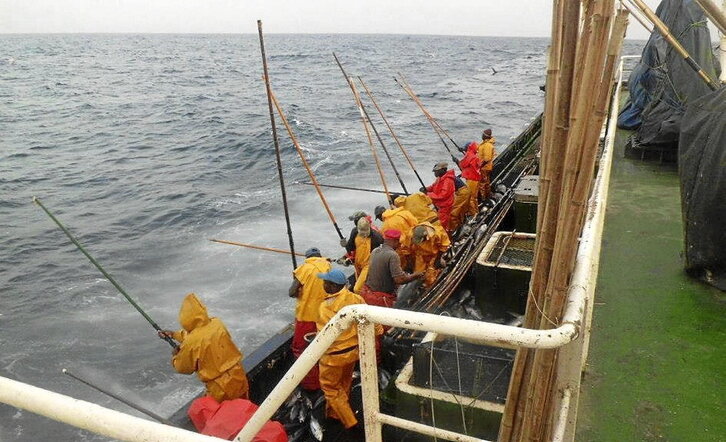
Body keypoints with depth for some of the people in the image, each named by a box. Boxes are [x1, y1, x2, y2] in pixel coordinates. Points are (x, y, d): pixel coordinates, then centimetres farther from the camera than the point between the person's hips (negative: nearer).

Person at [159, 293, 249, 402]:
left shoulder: (191, 343, -23)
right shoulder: (217, 324, -7)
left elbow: (182, 367, -2)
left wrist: (175, 356, 18)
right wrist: (174, 334, 26)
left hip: (222, 390, -5)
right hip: (239, 378, 5)